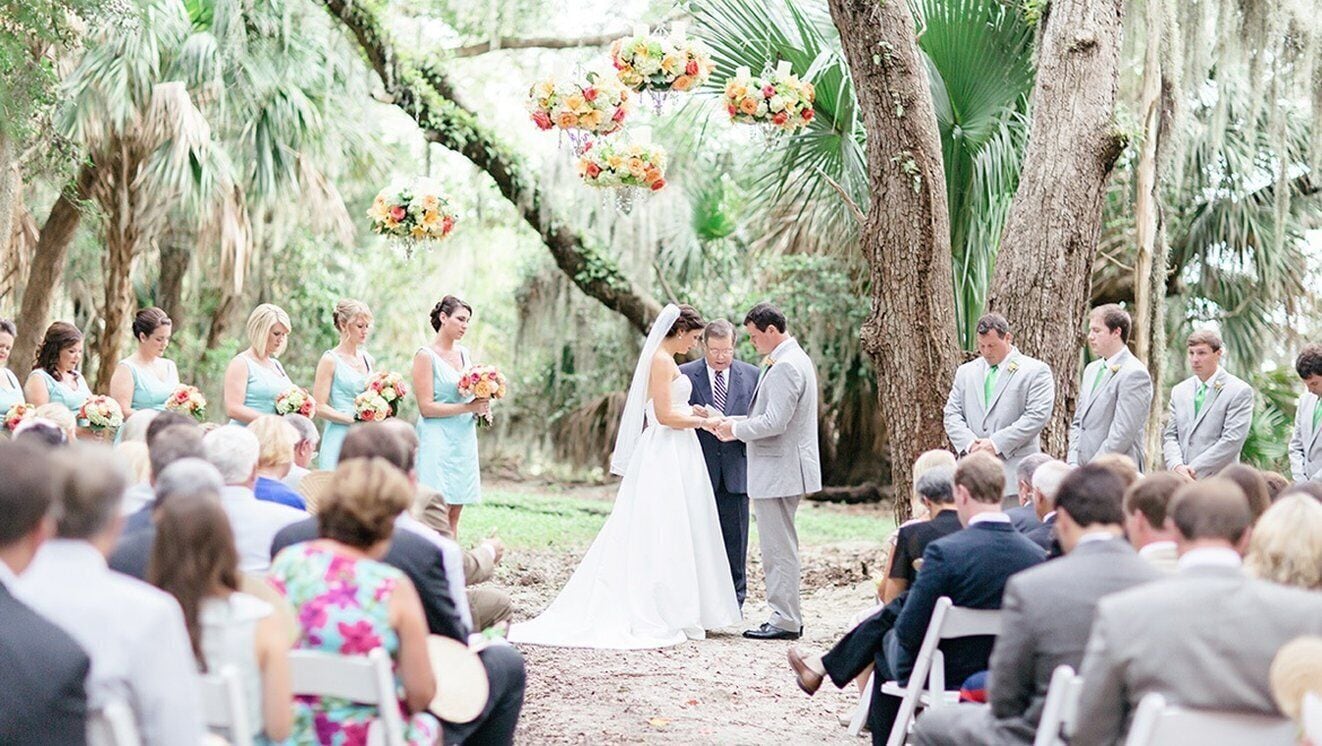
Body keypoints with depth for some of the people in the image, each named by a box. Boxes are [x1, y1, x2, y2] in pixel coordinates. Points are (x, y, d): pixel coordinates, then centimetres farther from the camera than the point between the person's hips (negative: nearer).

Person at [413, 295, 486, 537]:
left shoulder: (464, 353, 14)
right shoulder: (426, 356, -7)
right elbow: (426, 407, -12)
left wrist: (481, 407, 1)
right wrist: (467, 407, -17)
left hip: (464, 439, 7)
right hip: (438, 439, -7)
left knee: (455, 512, 7)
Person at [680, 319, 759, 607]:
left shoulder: (752, 375, 6)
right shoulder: (684, 374, 2)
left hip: (736, 468, 1)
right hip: (699, 470, -1)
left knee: (735, 538, 5)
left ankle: (734, 601, 13)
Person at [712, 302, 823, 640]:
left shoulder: (785, 367, -19)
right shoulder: (796, 359, 15)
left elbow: (775, 422, -24)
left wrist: (736, 429, -11)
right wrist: (740, 423, 11)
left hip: (778, 470, -11)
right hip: (786, 469, 11)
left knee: (779, 548, -5)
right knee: (780, 546, 16)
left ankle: (785, 621, -1)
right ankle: (788, 617, 21)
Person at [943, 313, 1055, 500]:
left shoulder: (1036, 371, 1)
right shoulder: (966, 372, 17)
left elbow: (1037, 416, -9)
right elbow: (952, 414, 13)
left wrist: (997, 443, -14)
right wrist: (969, 442, -7)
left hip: (1015, 473, -4)